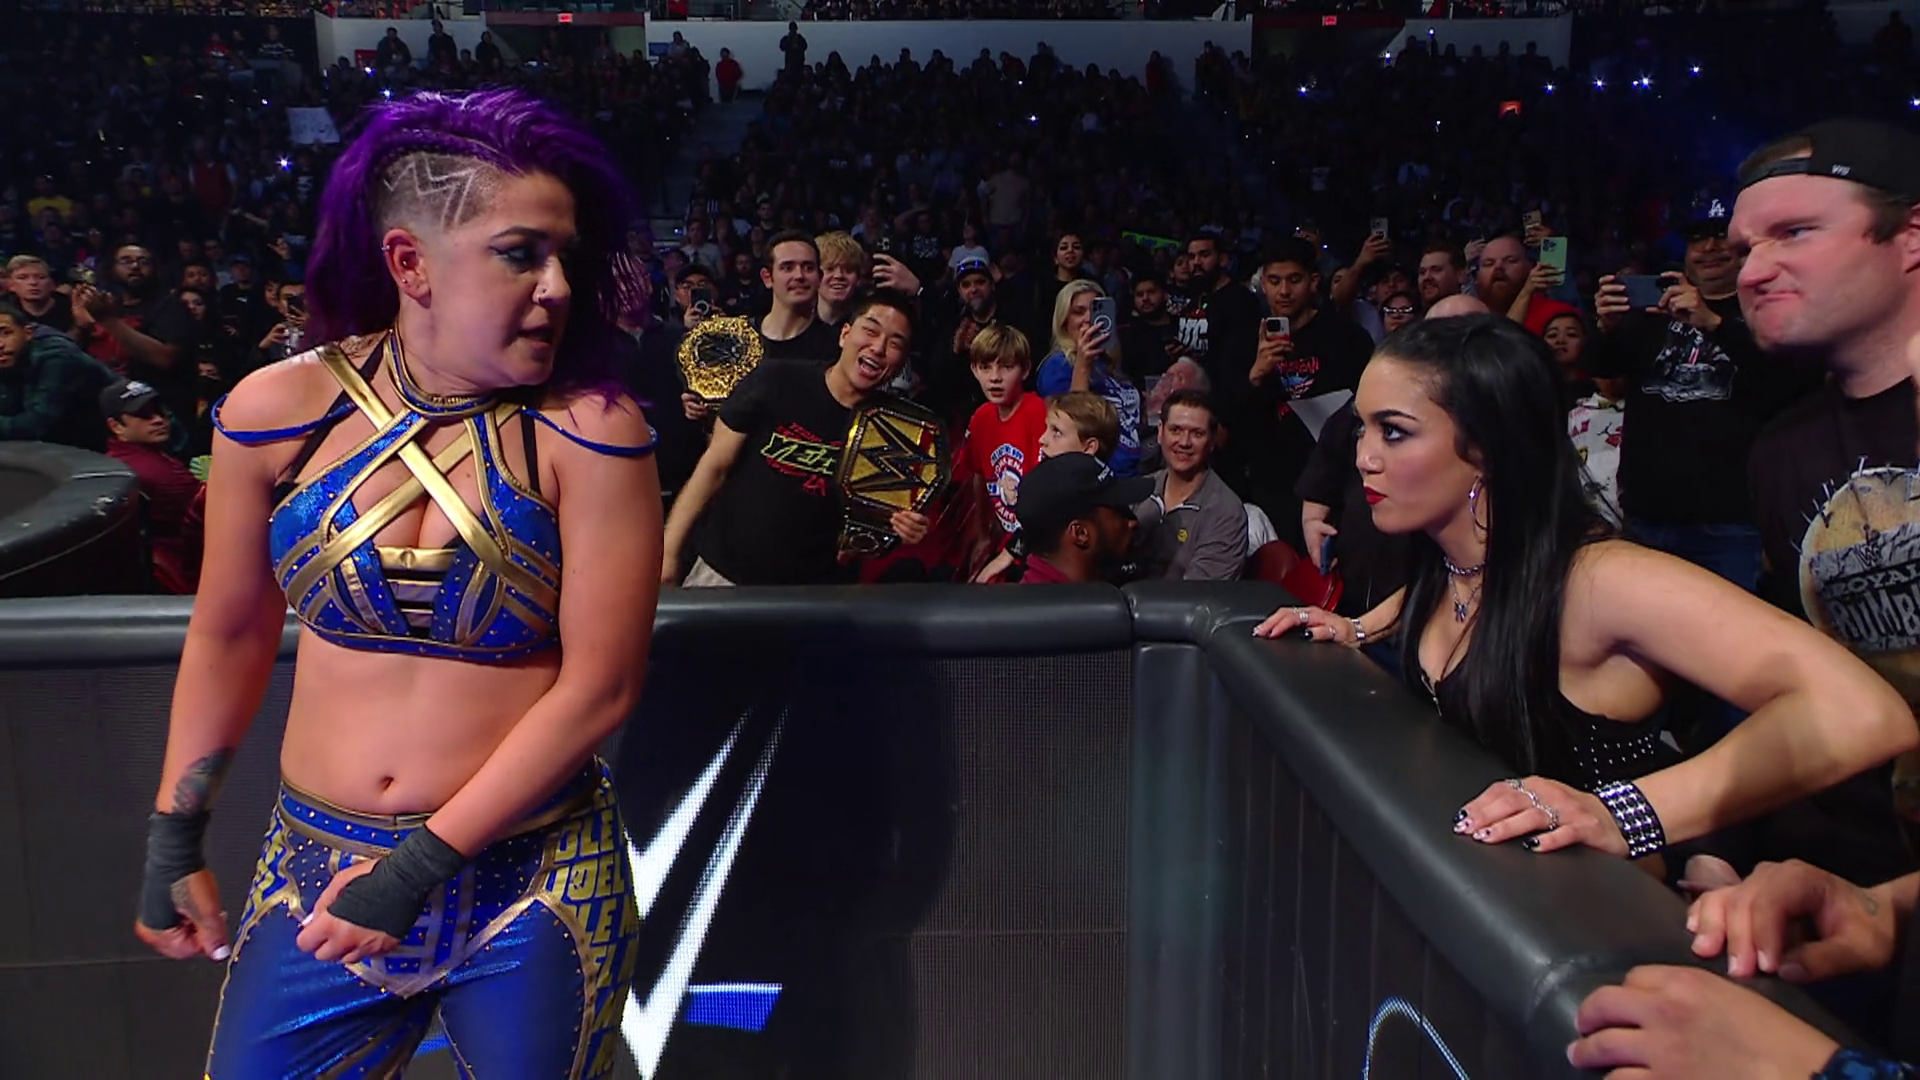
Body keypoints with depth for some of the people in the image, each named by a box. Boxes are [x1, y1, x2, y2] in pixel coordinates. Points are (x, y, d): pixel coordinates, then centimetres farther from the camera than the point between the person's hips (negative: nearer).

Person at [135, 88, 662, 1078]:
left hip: (532, 884, -2)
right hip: (315, 869, 3)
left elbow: (600, 686, -14)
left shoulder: (589, 431, -14)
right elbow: (228, 635, 7)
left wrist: (426, 864, -14)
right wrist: (173, 836, 13)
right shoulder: (277, 412, -6)